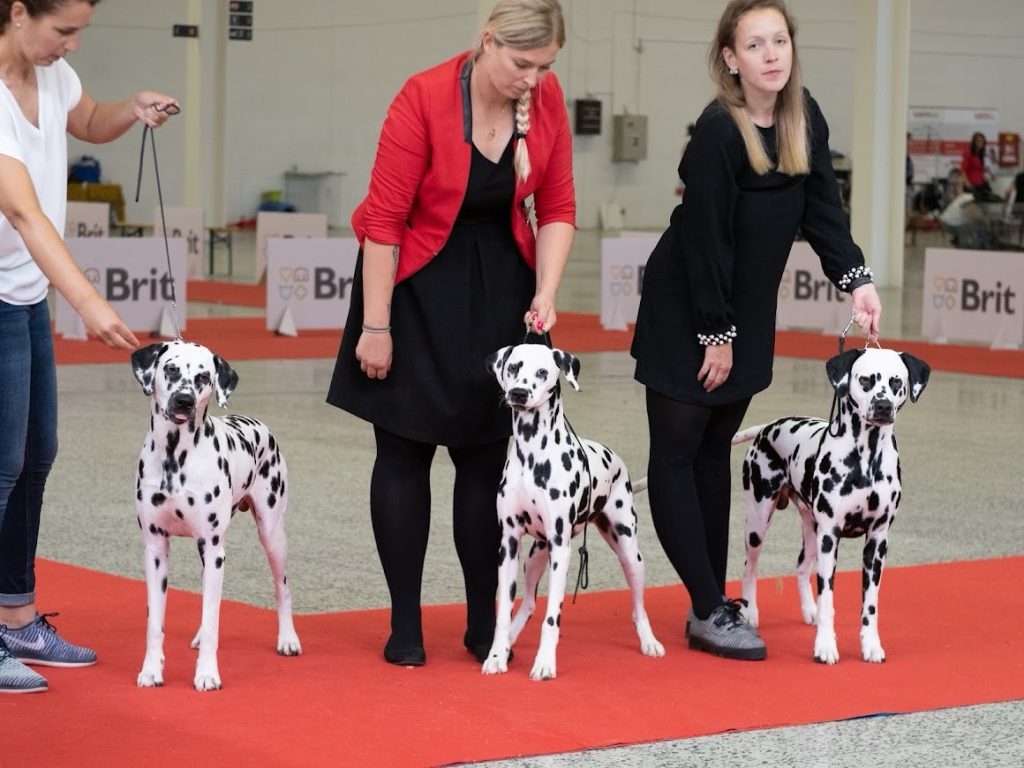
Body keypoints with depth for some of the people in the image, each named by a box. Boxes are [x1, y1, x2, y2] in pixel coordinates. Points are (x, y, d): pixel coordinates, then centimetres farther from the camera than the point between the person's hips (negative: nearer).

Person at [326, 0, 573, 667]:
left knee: (488, 451, 4)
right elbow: (385, 218, -18)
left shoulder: (547, 98, -9)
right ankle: (405, 625, 8)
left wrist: (546, 293, -13)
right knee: (405, 450, 1)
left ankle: (484, 623, 12)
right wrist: (376, 326, -17)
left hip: (501, 288, 4)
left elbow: (557, 208, 0)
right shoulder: (424, 98, -22)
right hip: (417, 286, -4)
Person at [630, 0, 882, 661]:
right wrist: (714, 333, -16)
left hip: (746, 315, 7)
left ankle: (709, 611, 16)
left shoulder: (805, 119, -3)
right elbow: (705, 236, -21)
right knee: (677, 454, -1)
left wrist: (857, 279, -14)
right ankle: (711, 611, 2)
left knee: (714, 455, 12)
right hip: (684, 313, -7)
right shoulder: (719, 133, -23)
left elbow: (822, 210, 0)